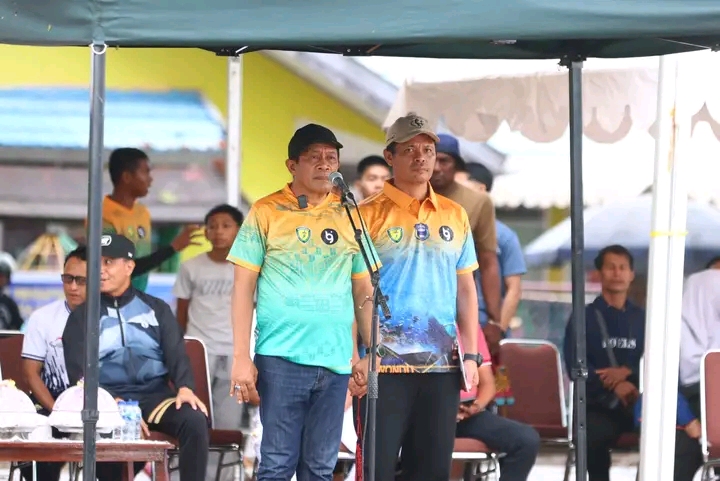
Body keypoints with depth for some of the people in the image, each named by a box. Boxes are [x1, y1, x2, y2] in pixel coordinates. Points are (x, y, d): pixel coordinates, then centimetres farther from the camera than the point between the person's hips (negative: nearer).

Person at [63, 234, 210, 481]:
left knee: (195, 420, -29)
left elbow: (176, 353, 8)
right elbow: (79, 373, 1)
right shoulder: (82, 316, 13)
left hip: (155, 394, 2)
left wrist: (185, 387, -17)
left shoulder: (156, 309, 19)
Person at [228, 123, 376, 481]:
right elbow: (244, 287, 0)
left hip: (336, 360, 3)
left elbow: (364, 291, 15)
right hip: (281, 358, -3)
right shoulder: (266, 213, 2)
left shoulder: (349, 218, 11)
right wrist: (241, 357, -6)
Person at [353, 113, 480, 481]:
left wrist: (471, 355, 8)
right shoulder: (368, 215, -1)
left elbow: (466, 289, 15)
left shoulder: (455, 216, 11)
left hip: (442, 364, 4)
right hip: (384, 364, -4)